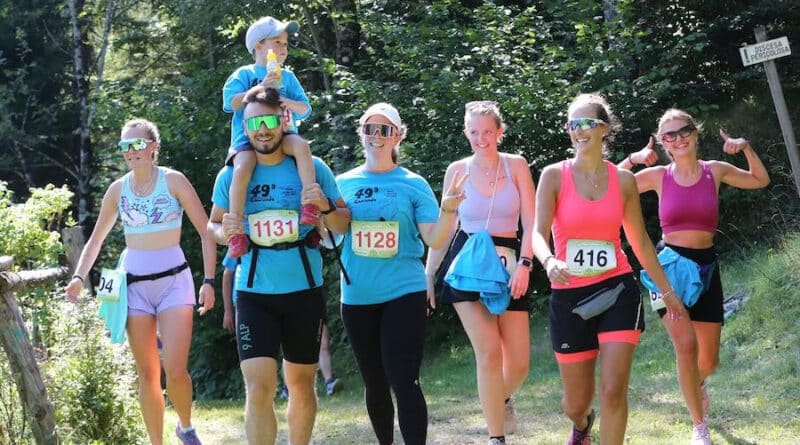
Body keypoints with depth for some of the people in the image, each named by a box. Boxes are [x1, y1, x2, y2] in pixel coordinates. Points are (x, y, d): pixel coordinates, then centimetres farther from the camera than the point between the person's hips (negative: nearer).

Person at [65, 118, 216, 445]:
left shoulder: (173, 181, -6)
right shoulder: (117, 189, 4)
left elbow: (206, 232, -4)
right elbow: (96, 239, 14)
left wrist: (209, 280, -11)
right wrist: (79, 277, -1)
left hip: (174, 280, -3)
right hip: (135, 284, 3)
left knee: (175, 371, -13)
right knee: (147, 375, 2)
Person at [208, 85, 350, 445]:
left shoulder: (313, 169, -4)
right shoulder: (231, 175, -2)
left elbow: (344, 225, 2)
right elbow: (213, 225, 10)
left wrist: (326, 208, -19)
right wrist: (223, 231, -13)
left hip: (304, 292, 1)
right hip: (254, 293, -1)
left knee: (301, 385, 14)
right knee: (258, 389, -13)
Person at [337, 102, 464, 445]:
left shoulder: (413, 184, 0)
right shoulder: (344, 183, 6)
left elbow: (434, 240, -4)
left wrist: (447, 211, -22)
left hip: (404, 293, -3)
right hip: (358, 298, 3)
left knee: (404, 381, -11)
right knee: (374, 384, 13)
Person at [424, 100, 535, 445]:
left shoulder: (516, 166, 3)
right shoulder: (457, 170, 5)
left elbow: (530, 223, 0)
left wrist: (524, 265, -14)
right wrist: (428, 275, 6)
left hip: (508, 264, 1)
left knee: (519, 363, -1)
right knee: (489, 352, -14)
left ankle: (502, 398, 35)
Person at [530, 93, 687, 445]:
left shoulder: (623, 180, 4)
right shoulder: (555, 176, -3)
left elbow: (640, 241, 14)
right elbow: (539, 233, -15)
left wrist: (667, 290, 17)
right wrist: (550, 262, -37)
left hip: (617, 289, 0)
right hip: (569, 296, 0)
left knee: (613, 390, -15)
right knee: (576, 402, 11)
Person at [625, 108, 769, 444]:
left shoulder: (715, 171, 2)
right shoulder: (658, 176, -2)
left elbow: (761, 181, 15)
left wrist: (746, 148, -1)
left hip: (706, 266, 2)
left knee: (709, 359, 9)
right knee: (686, 345, -22)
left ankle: (697, 383, 48)